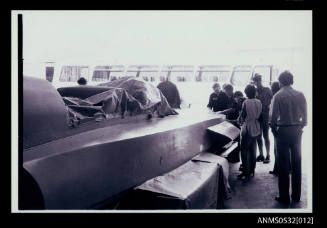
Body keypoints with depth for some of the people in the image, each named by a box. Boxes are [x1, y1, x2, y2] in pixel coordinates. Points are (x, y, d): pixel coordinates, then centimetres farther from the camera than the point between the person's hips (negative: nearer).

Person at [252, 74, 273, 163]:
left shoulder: (267, 90, -2)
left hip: (265, 116, -4)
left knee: (266, 136, -1)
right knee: (258, 137, 10)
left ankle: (268, 156, 8)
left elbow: (272, 100, -4)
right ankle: (261, 155, 22)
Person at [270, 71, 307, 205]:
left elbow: (273, 116, -13)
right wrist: (300, 127, 13)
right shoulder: (300, 95, 0)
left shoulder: (278, 96, -11)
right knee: (296, 164, 15)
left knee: (283, 165, 4)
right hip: (297, 131, 4)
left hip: (283, 131, -4)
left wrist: (274, 129, 2)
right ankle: (296, 196, 26)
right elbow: (304, 115, 3)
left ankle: (284, 198, 13)